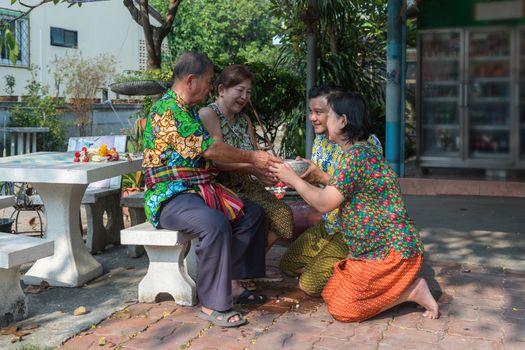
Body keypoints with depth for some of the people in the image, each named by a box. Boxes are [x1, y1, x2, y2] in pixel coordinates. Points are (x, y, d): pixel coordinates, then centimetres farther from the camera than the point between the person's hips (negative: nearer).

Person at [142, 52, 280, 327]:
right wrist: (251, 157, -9)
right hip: (169, 196, -10)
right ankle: (212, 305, -22)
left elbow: (209, 156, 15)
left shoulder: (188, 110, 17)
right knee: (216, 224, -34)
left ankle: (231, 282, 3)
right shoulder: (168, 108, -15)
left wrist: (256, 167, 9)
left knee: (253, 213, 2)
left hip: (199, 189, 10)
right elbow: (209, 149, -21)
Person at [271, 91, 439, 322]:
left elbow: (324, 203, -20)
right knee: (330, 294, 14)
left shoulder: (356, 155, -20)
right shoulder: (362, 151, 11)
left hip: (389, 251, -10)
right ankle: (401, 285, 13)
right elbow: (334, 197, 14)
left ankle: (413, 291, 1)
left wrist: (293, 179, -6)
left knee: (341, 309, -4)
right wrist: (297, 181, 16)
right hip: (371, 249, 10)